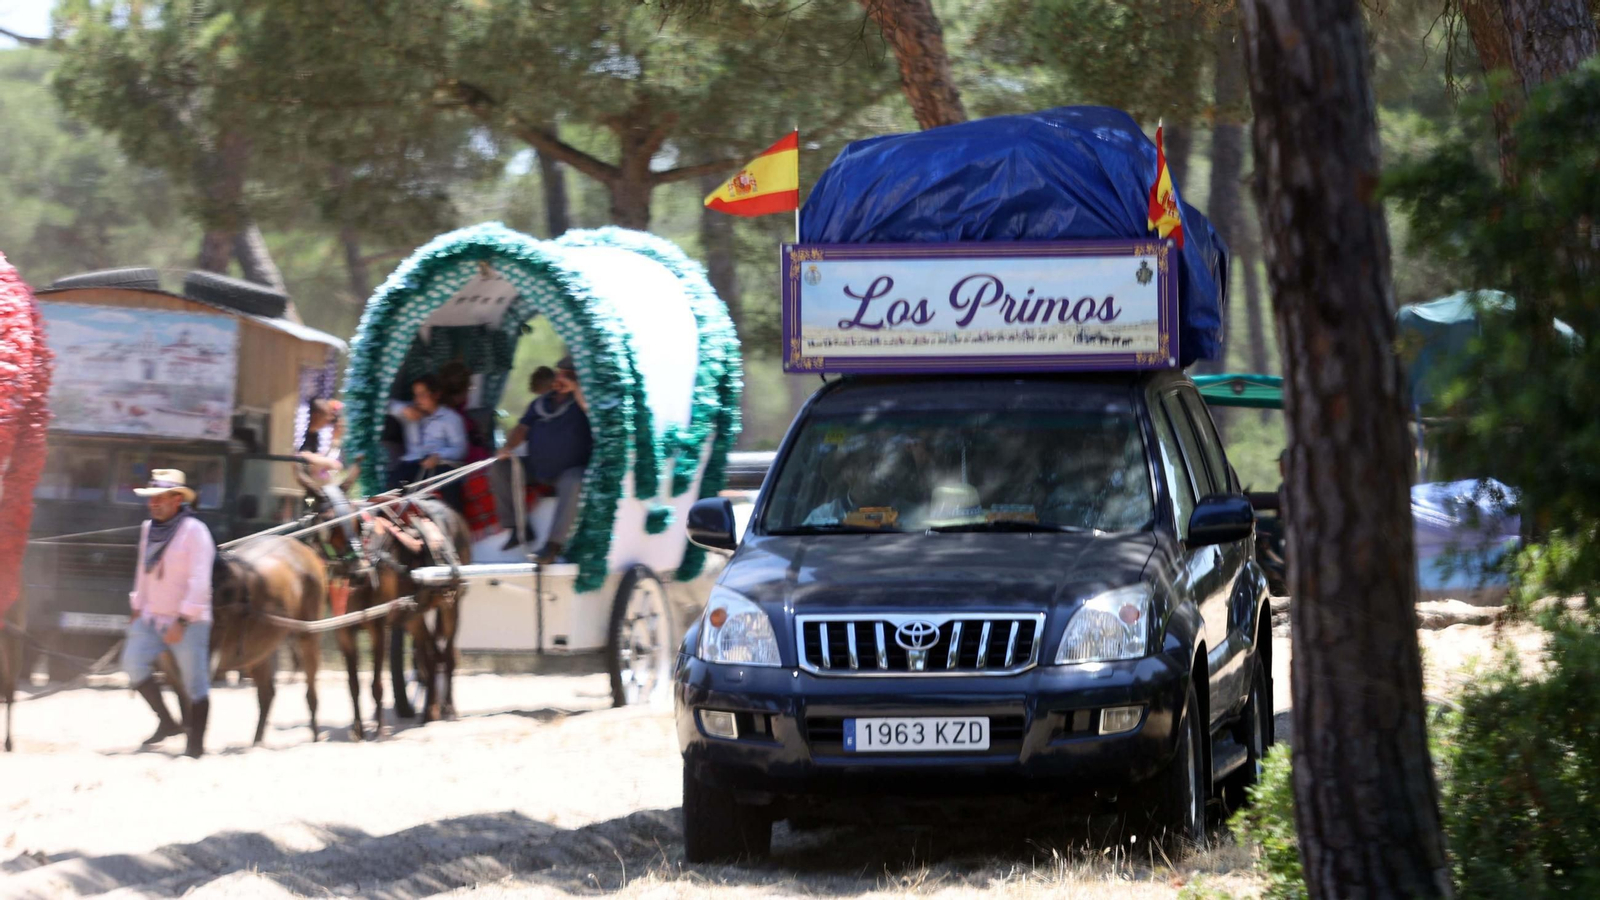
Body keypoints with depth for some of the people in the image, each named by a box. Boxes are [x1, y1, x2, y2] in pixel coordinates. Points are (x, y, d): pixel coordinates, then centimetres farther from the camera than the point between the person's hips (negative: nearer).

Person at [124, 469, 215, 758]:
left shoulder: (195, 531, -14)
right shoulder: (149, 529, 8)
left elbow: (199, 581, -19)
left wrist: (182, 621, -23)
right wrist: (137, 608, 18)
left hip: (188, 622, -7)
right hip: (152, 616, 7)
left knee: (195, 680, -2)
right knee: (133, 662, -8)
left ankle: (196, 745, 4)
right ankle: (166, 723, 8)